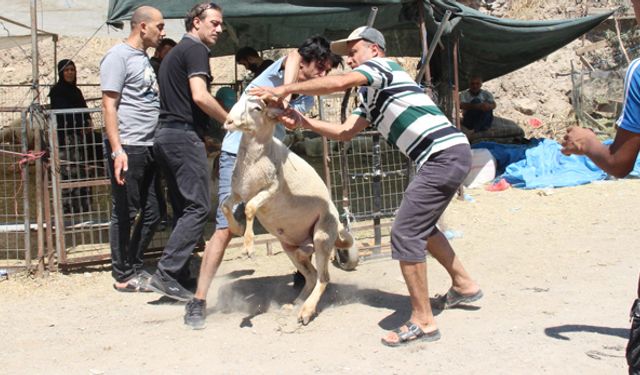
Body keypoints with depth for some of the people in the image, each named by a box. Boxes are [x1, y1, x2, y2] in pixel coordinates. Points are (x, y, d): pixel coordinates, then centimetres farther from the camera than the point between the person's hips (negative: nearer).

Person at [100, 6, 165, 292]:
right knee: (124, 213, 0)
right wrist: (117, 149, -20)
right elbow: (109, 106, -12)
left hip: (148, 149, 9)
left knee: (152, 213, 11)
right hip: (127, 148, -9)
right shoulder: (118, 56, -6)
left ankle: (134, 267, 25)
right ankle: (123, 276, 9)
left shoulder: (144, 59, 19)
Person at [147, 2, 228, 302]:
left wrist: (205, 137, 24)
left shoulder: (175, 52, 24)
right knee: (197, 207, -11)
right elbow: (200, 96, -19)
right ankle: (165, 273, -16)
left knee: (183, 207, 11)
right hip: (184, 135, -10)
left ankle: (180, 275, 12)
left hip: (166, 134, 10)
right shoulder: (196, 50, -6)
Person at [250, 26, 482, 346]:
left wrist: (285, 89, -13)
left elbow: (338, 83, -19)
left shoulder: (382, 65, -3)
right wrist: (303, 122, 7)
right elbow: (344, 132, 18)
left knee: (405, 233, -12)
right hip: (449, 156, 11)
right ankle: (464, 285, 40)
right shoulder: (370, 96, 24)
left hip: (445, 154, -11)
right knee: (422, 226, 26)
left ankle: (423, 322, -6)